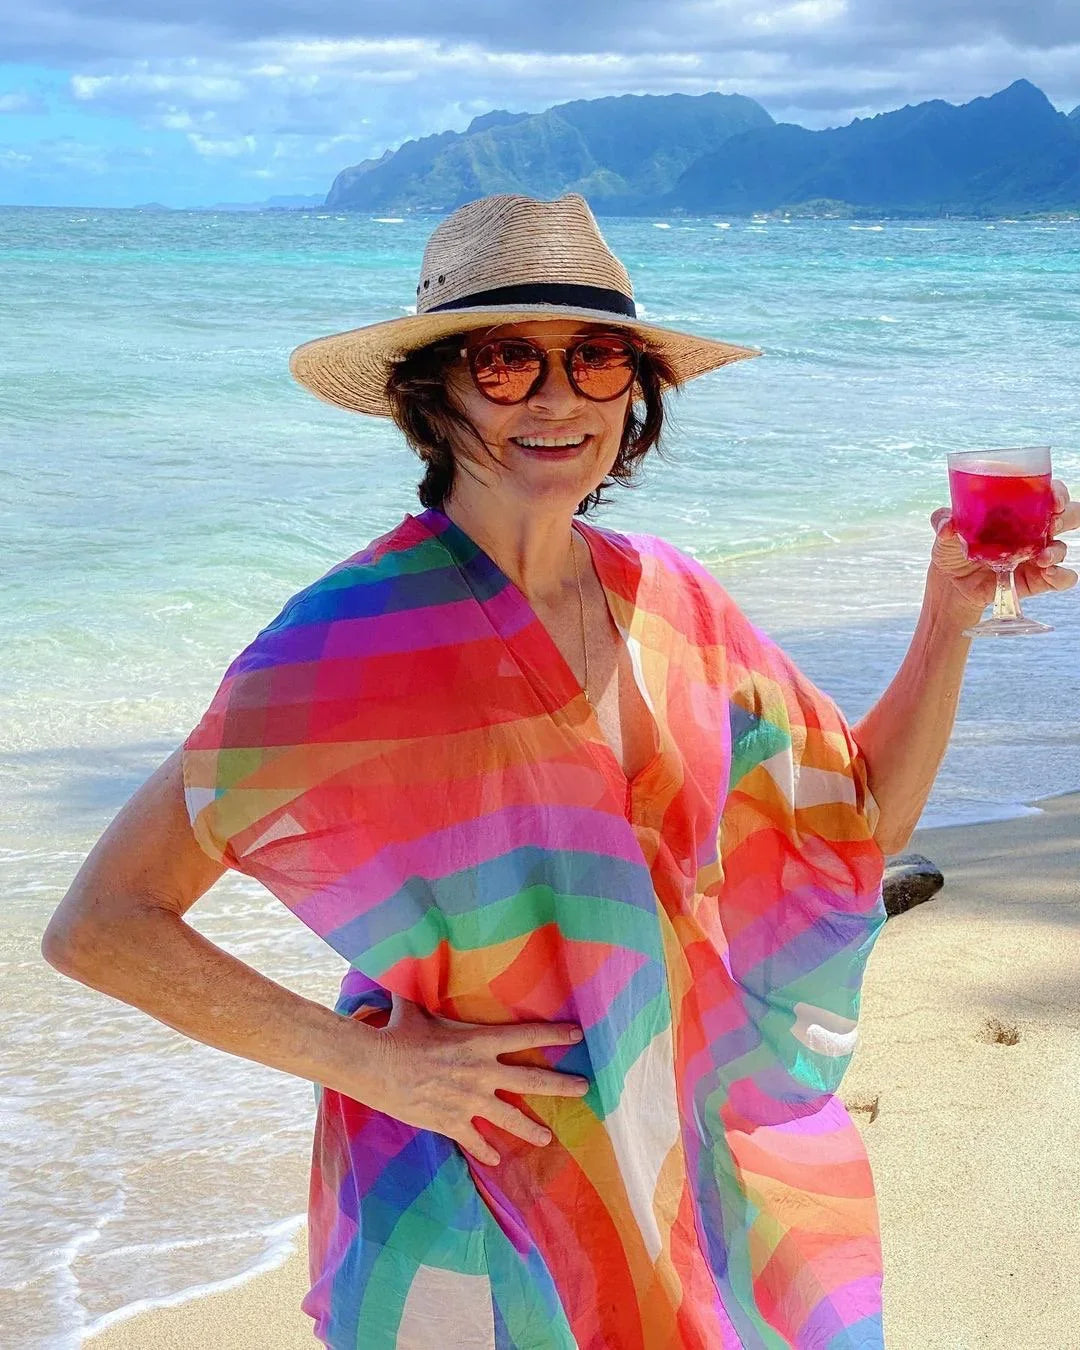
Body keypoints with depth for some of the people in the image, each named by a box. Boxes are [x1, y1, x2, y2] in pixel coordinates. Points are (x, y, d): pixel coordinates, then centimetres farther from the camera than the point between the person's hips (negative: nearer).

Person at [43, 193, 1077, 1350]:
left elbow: (865, 818, 8)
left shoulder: (666, 599, -1)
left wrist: (950, 616, -5)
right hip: (471, 1192, -5)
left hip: (687, 1181, 5)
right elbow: (98, 925, -15)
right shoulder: (350, 639, -18)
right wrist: (361, 1058, -19)